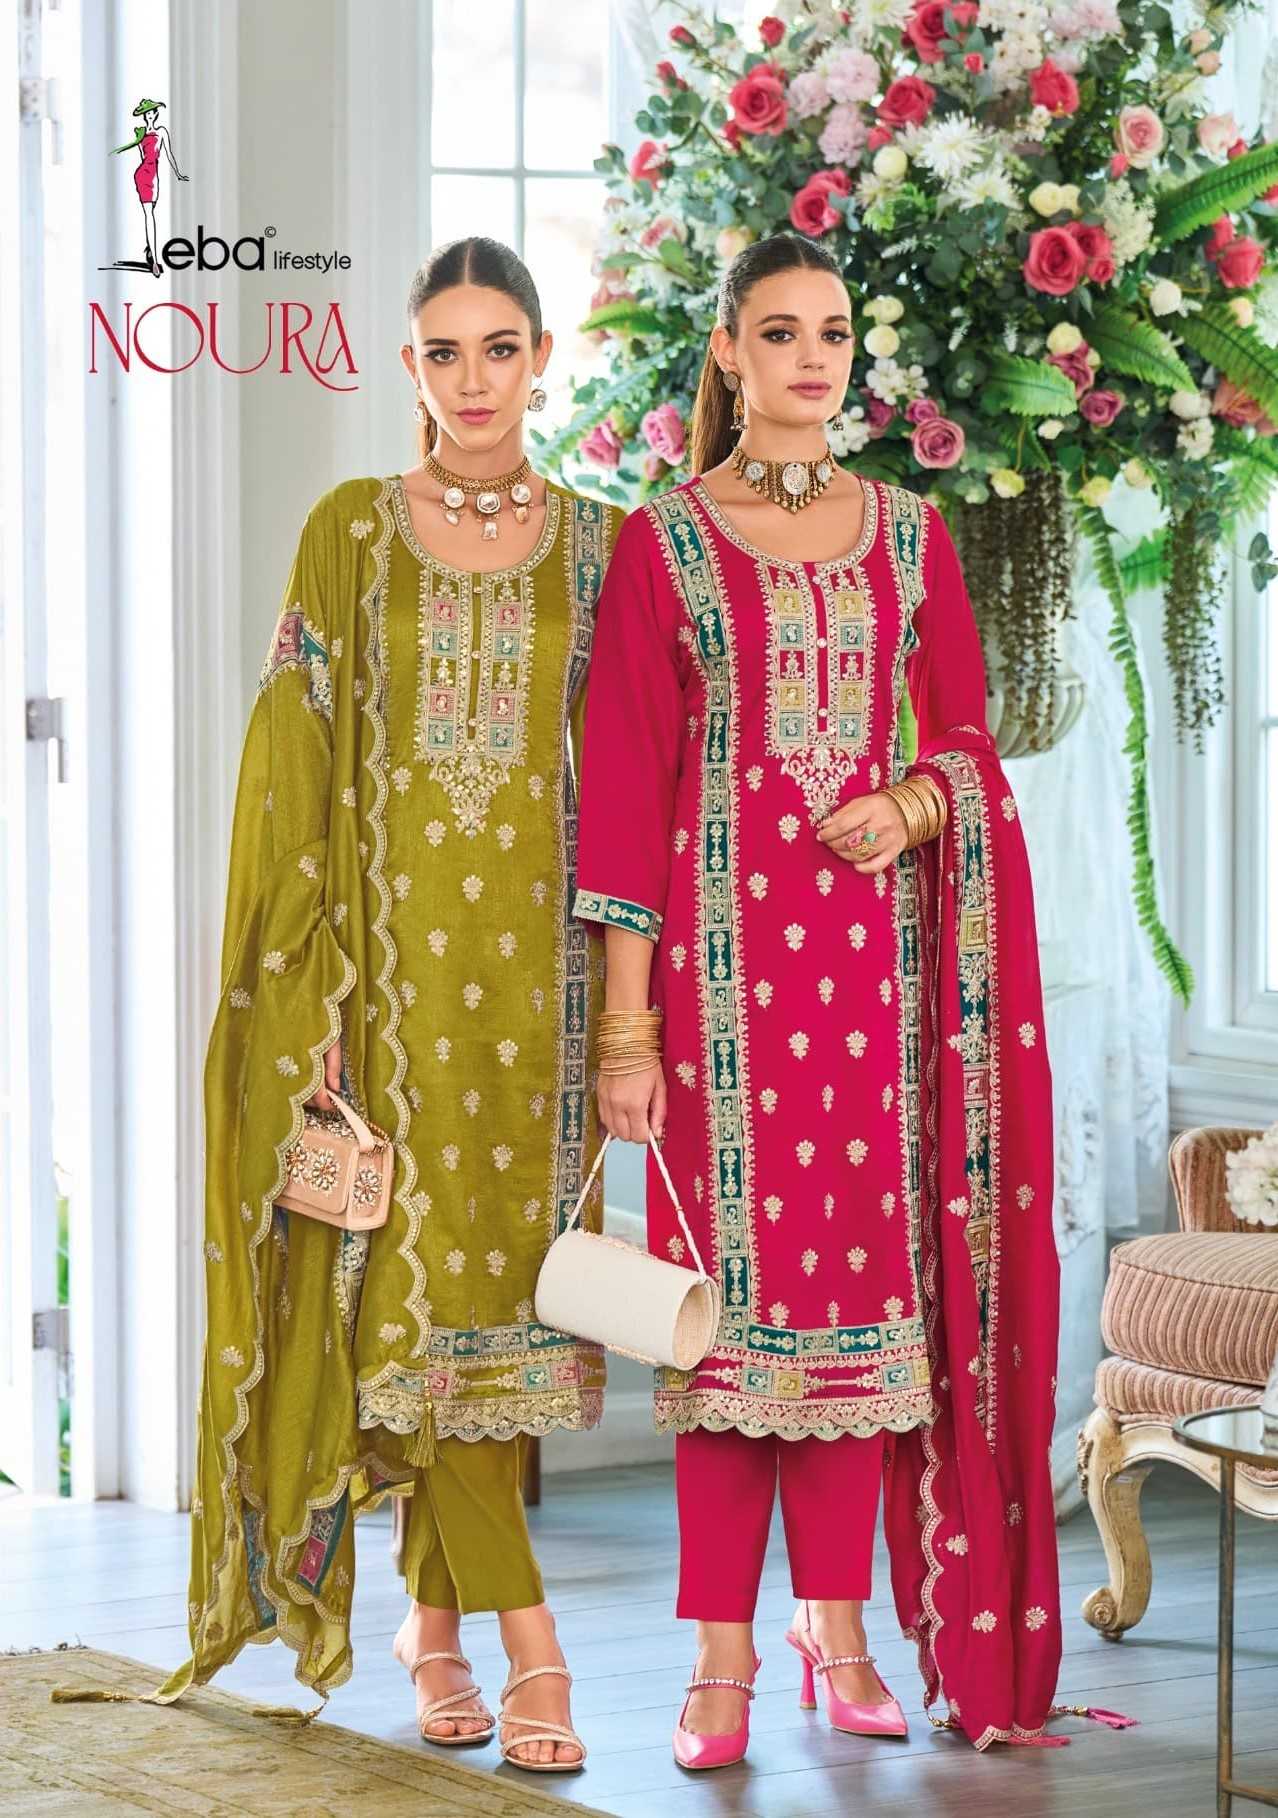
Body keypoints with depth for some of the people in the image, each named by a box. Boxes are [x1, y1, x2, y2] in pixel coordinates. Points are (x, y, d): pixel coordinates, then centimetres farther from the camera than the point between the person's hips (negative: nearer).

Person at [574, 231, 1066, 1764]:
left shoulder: (909, 532, 10)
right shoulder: (662, 542, 0)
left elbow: (967, 729, 15)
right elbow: (622, 786, -5)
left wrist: (914, 800, -10)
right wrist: (627, 1023, -10)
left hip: (878, 940, 3)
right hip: (727, 938, -3)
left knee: (867, 1258, 4)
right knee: (733, 1267, -4)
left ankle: (840, 1622, 15)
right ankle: (722, 1655, 1)